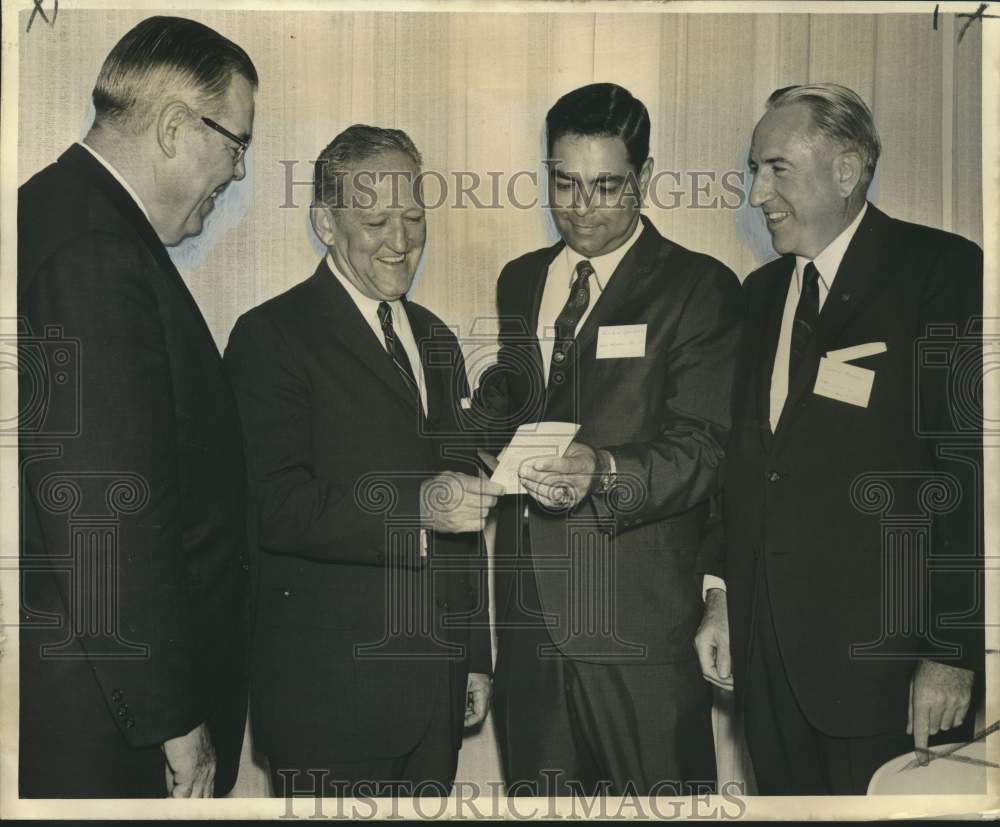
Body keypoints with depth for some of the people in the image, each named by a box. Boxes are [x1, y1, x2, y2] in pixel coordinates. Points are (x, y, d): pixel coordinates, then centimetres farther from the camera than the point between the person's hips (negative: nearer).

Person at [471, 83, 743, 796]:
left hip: (638, 610, -5)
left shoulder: (701, 289, -6)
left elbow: (703, 448, -14)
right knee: (536, 788, 16)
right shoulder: (519, 281, 14)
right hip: (530, 603, 6)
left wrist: (606, 473, -31)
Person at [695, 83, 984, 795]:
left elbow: (971, 466, -13)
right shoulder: (762, 291, 13)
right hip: (767, 649, 6)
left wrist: (954, 652, -15)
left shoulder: (943, 270, -7)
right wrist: (722, 597, 11)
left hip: (884, 652, -5)